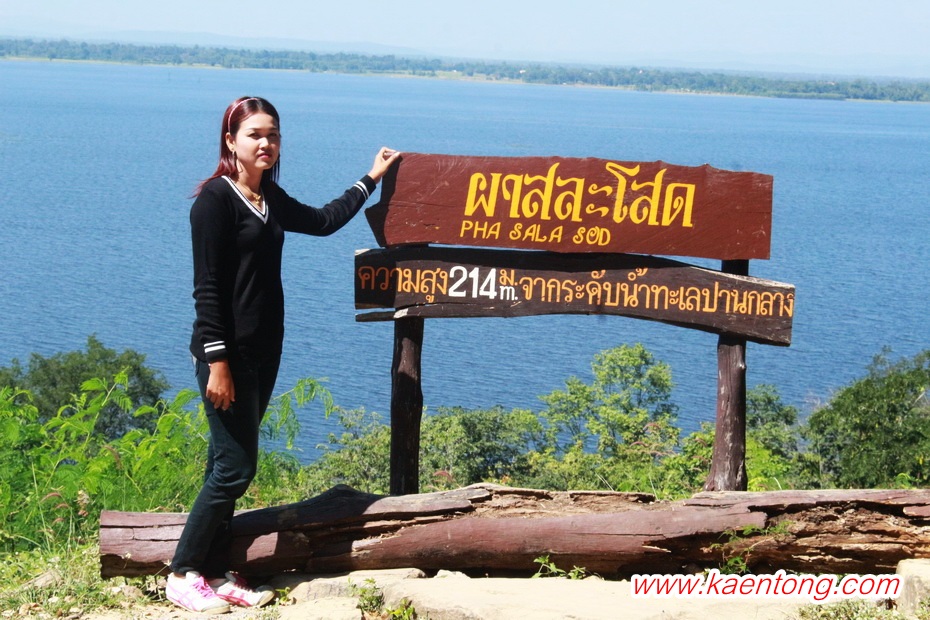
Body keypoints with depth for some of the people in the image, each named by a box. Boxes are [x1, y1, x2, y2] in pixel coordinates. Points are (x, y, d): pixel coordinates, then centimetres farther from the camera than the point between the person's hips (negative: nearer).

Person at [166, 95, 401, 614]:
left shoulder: (271, 199, 11)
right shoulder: (216, 198, -12)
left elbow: (324, 221, 29)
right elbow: (208, 287, -16)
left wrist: (372, 179, 33)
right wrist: (217, 361, -20)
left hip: (263, 348, 8)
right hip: (227, 350, -8)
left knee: (229, 464, 10)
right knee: (235, 466, -8)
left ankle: (217, 574, 15)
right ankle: (183, 574, 1)